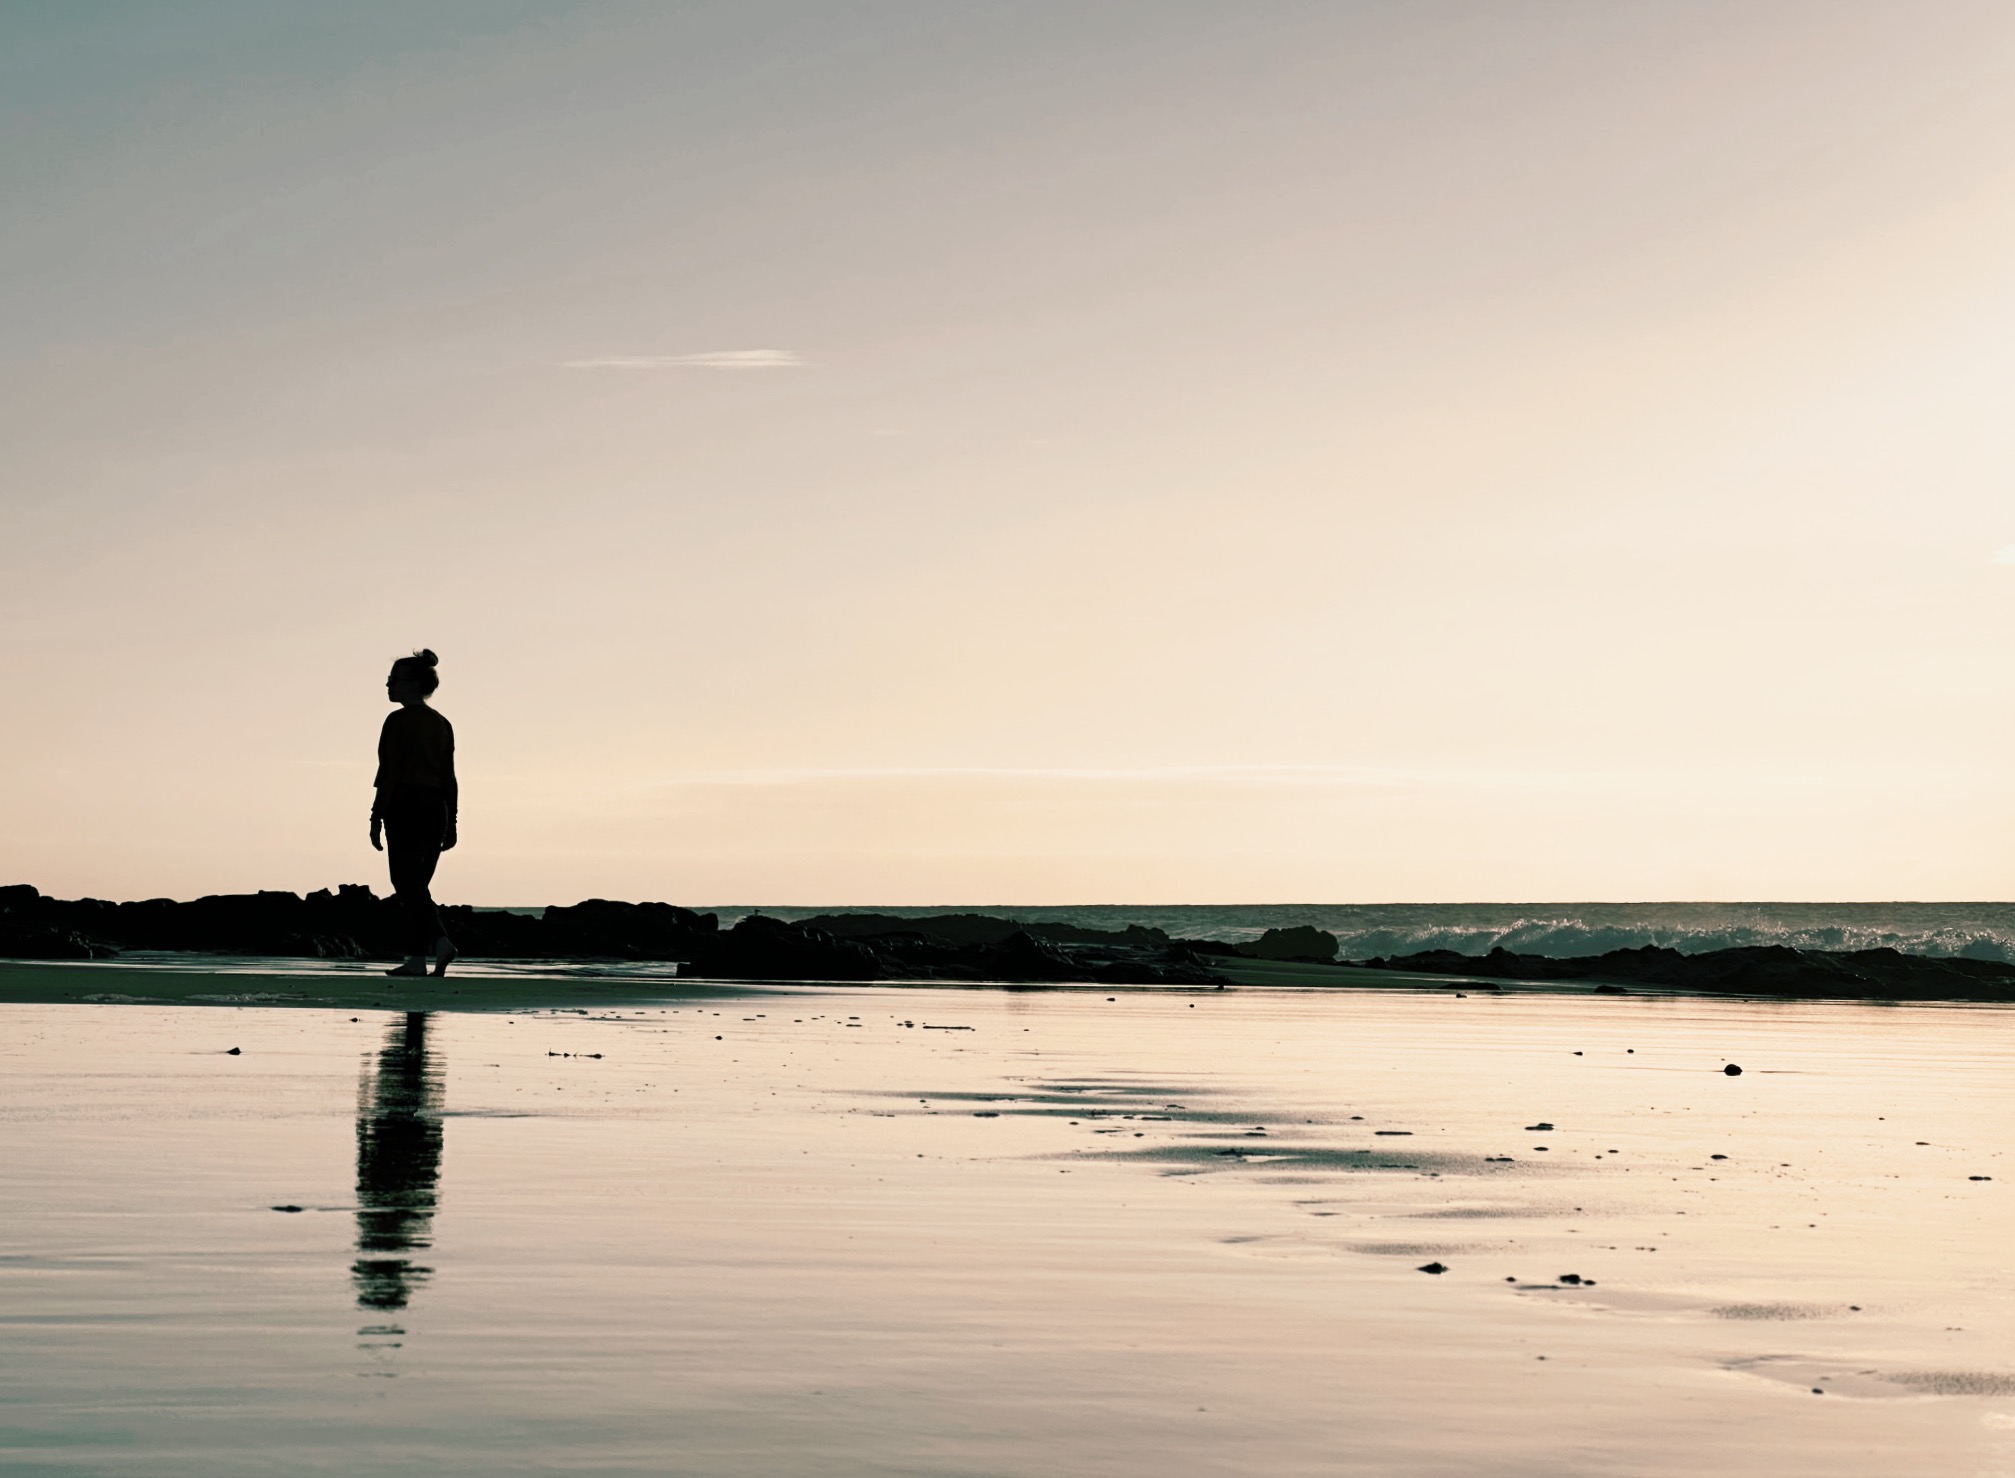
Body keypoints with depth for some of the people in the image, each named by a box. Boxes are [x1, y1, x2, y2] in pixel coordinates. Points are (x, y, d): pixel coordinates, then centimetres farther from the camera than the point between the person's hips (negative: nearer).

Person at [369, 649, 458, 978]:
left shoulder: (399, 720, -8)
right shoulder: (442, 724, 13)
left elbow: (389, 772, -13)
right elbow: (449, 778, 13)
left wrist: (377, 816, -11)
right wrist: (450, 823, 14)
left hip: (406, 806, -7)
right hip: (436, 808, 7)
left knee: (407, 884, -4)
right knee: (416, 885, 12)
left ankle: (428, 949, -17)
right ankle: (417, 956, 3)